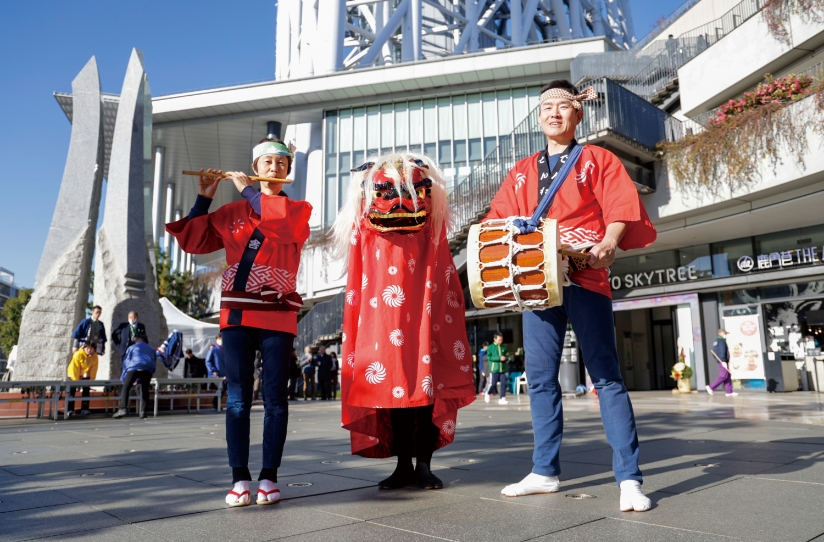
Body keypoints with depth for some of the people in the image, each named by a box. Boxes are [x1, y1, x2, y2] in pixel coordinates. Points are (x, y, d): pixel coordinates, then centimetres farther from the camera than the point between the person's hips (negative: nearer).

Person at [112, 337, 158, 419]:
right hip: (148, 369, 2)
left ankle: (123, 409, -16)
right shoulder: (152, 350, 36)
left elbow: (126, 362, 24)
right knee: (144, 390, 9)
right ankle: (143, 412, 3)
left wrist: (123, 378, 27)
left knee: (125, 388, 1)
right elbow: (154, 364, 29)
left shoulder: (131, 347, 30)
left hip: (134, 367, -2)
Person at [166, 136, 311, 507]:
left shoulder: (299, 210, 8)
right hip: (237, 313, 2)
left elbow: (281, 222, -16)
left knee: (275, 398, 0)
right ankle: (240, 479, 8)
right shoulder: (233, 212, 15)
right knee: (237, 398, 0)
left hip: (278, 315, -2)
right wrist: (203, 198, 8)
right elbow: (193, 242, 15)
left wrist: (247, 190, -5)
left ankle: (268, 478, 9)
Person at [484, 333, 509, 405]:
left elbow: (506, 356, 21)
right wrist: (499, 358, -18)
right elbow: (489, 357, -10)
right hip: (494, 369, -4)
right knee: (492, 383, 0)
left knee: (504, 383, -2)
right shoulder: (490, 347, -2)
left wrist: (506, 358, -4)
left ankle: (502, 399, 7)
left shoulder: (504, 348, 9)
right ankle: (487, 393, 28)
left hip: (503, 369, 4)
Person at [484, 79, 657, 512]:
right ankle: (545, 471, 15)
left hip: (585, 277, -4)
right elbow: (499, 217, 15)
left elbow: (622, 207, -2)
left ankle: (629, 479, 2)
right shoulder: (521, 172, 20)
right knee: (540, 377, 5)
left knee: (605, 376, -4)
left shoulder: (597, 159, 10)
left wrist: (609, 243, -20)